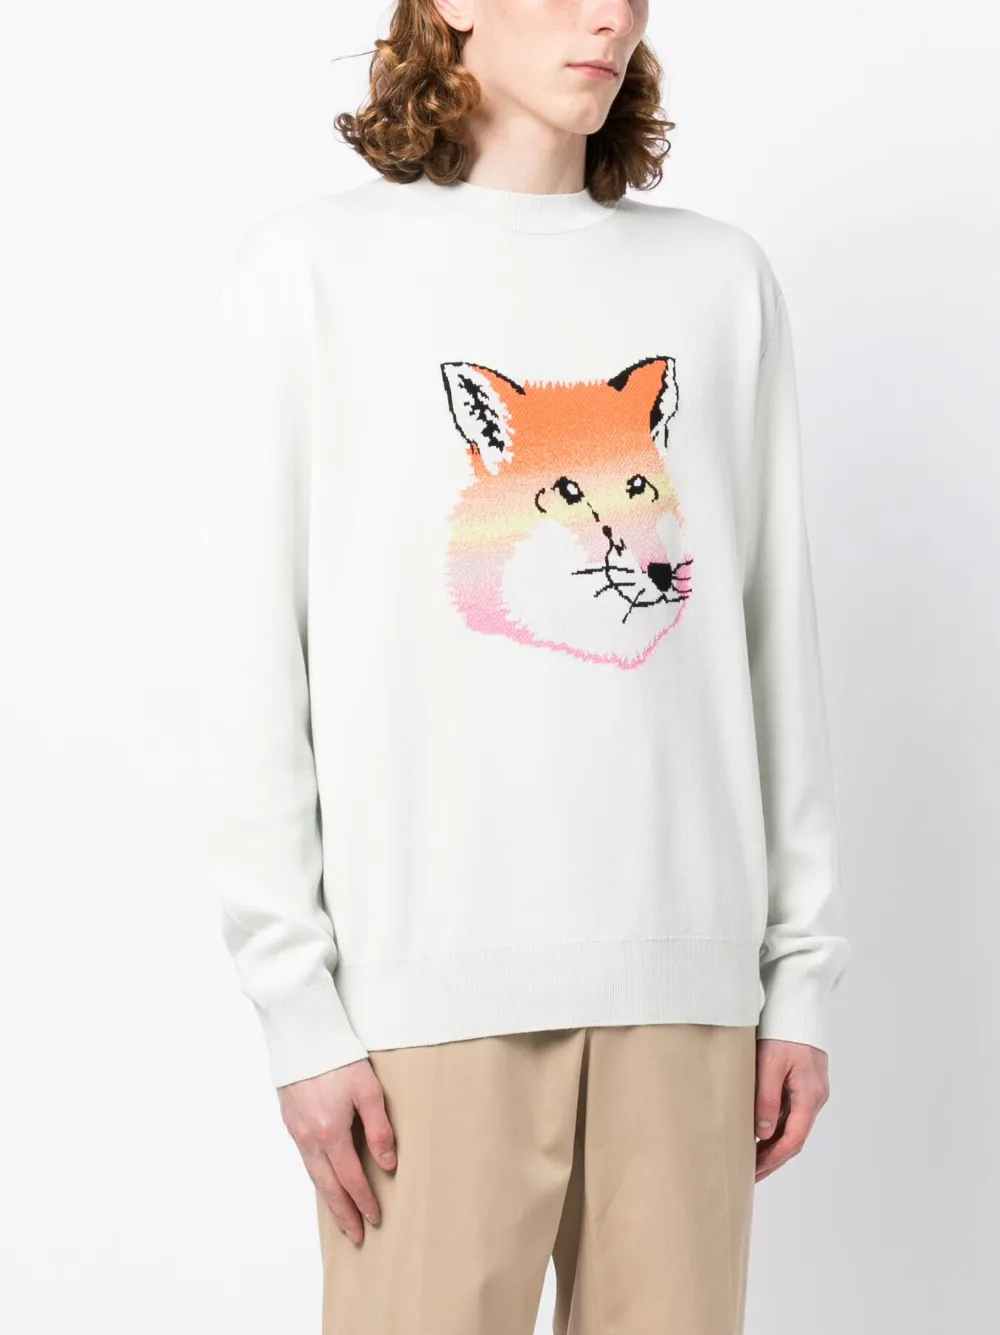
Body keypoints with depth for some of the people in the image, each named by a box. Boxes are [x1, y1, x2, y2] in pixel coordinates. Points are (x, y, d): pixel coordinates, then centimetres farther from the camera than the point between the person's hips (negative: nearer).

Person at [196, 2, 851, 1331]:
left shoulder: (723, 278, 12)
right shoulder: (313, 265, 3)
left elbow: (778, 644, 11)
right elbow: (251, 661, -1)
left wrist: (803, 970, 7)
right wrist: (297, 1002, -6)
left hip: (689, 974, 3)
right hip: (431, 982, -3)